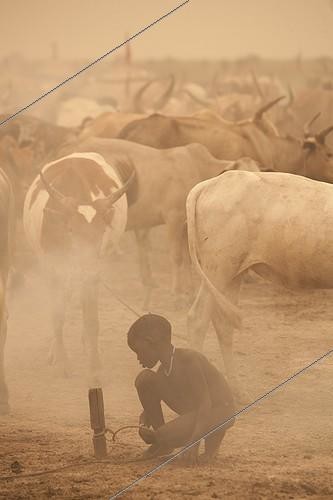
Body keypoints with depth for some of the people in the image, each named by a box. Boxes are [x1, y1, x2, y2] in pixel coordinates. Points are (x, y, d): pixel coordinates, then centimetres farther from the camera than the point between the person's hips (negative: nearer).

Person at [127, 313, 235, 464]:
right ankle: (161, 445, 4)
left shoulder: (188, 359, -23)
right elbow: (149, 407, 10)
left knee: (167, 436, -31)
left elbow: (205, 403, -29)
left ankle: (213, 439, -4)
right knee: (145, 379, -5)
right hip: (193, 411, 8)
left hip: (219, 411, -8)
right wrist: (143, 425, -16)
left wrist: (194, 443, -40)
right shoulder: (163, 372, 3)